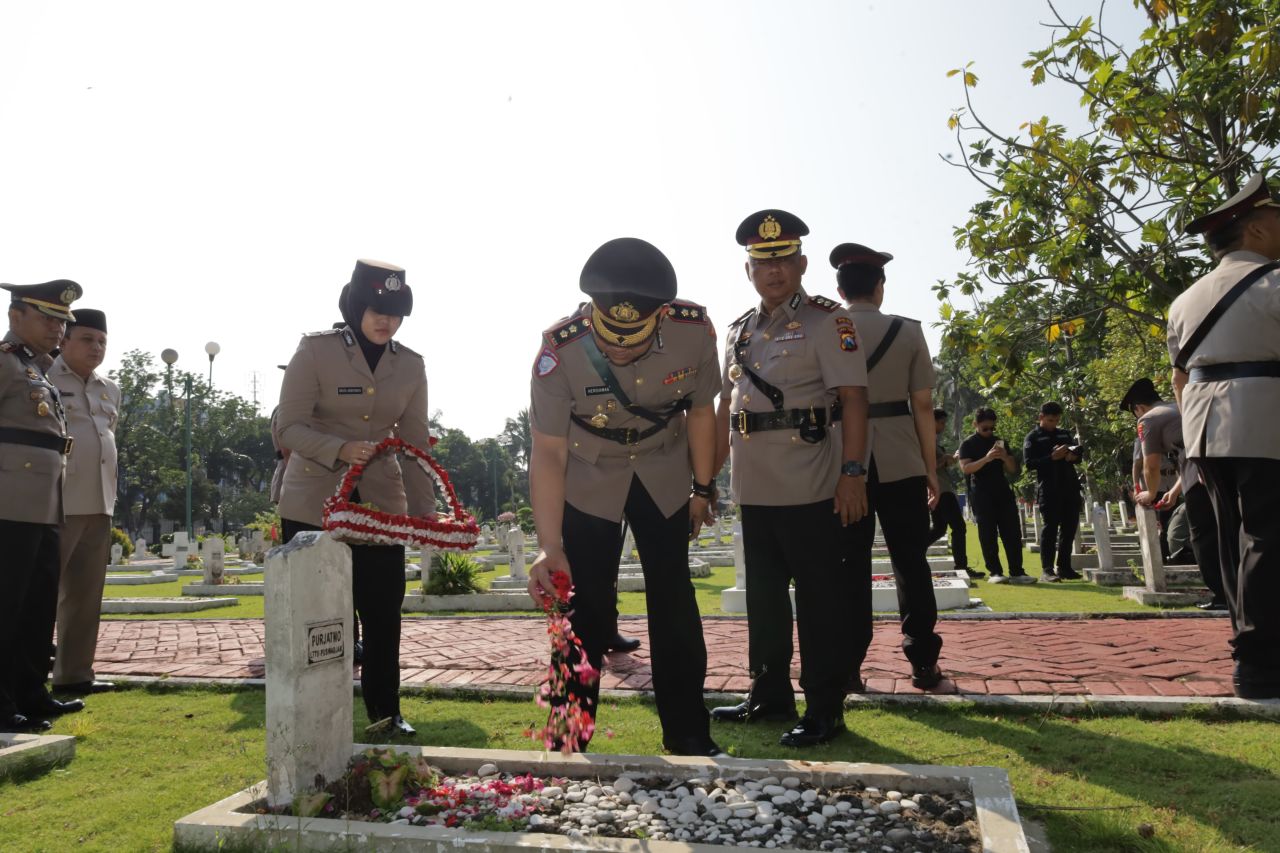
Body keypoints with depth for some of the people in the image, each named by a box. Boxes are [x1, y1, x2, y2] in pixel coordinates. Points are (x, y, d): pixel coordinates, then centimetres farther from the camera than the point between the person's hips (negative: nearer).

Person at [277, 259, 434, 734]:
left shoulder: (411, 365, 2)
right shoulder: (315, 350, -9)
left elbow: (415, 442, 4)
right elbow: (289, 427, -12)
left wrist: (424, 509, -2)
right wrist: (340, 449, -29)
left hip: (380, 504, 3)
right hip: (312, 503, -3)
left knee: (384, 610, 5)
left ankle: (385, 711, 21)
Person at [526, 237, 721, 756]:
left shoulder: (694, 330, -26)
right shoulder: (560, 351, -31)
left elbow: (700, 411, -7)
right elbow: (547, 452, -26)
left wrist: (702, 488, 1)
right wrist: (549, 546, -34)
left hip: (665, 478, 2)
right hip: (587, 483, -2)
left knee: (675, 604, 6)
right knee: (586, 611, -2)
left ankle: (689, 737, 22)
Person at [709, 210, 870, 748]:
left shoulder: (827, 320, -4)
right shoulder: (740, 331, 15)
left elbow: (852, 398, -11)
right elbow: (725, 407, 18)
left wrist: (853, 473, -18)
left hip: (811, 491, -7)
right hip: (754, 490, 7)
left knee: (820, 600, 2)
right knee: (763, 596, 15)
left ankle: (825, 709, 14)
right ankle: (769, 695, 30)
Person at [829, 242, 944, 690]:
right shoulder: (908, 331, 1)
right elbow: (923, 405, -1)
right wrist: (931, 468, 6)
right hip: (900, 462, 0)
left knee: (850, 565, 5)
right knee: (911, 562, 9)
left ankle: (848, 667, 7)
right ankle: (923, 662, 14)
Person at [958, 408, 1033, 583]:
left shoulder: (999, 442, 15)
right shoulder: (968, 444, 1)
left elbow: (1013, 469, 13)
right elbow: (966, 468, -12)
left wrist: (1006, 458, -9)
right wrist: (986, 458, -25)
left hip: (1003, 492, 5)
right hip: (982, 495, -5)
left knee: (1013, 532, 0)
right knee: (988, 535, -4)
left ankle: (1017, 572, 3)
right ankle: (994, 572, -1)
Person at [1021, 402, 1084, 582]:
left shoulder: (1065, 434, 17)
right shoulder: (1032, 437, 2)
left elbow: (1079, 451, 22)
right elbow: (1029, 463, -7)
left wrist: (1074, 456, -2)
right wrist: (1052, 457, -20)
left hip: (1070, 487, 6)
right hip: (1048, 490, -5)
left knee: (1070, 527, 8)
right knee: (1050, 528, -8)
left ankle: (1064, 567, 18)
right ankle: (1046, 569, -6)